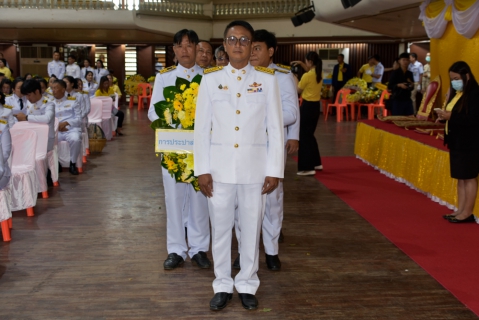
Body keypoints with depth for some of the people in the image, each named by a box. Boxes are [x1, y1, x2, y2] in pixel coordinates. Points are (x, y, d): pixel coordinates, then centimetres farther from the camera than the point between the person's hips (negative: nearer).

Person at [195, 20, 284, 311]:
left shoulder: (267, 79, 0)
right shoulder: (211, 79, 2)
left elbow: (276, 128, 0)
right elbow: (202, 127, 2)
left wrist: (275, 170, -4)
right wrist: (202, 169, -3)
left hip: (255, 167, 0)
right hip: (220, 167, 1)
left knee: (251, 228, 9)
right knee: (221, 228, 9)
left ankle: (247, 285, 25)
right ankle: (223, 285, 24)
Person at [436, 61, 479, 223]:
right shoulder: (456, 93, 13)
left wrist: (451, 116, -24)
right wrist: (444, 116, -1)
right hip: (456, 142, 9)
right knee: (460, 177, 12)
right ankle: (460, 210, 17)